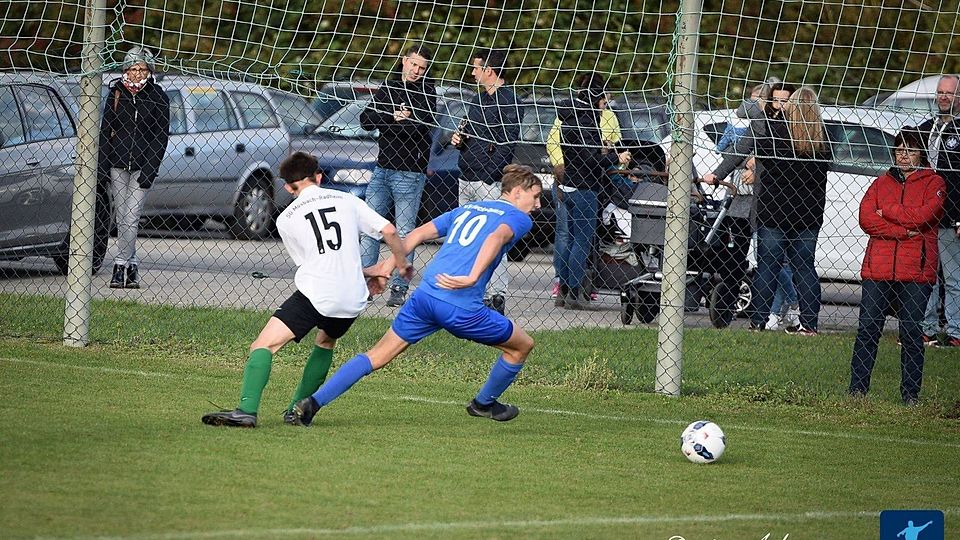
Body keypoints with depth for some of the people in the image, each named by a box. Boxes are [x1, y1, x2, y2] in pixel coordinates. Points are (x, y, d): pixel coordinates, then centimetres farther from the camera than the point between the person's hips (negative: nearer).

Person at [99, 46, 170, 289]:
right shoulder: (116, 93, 5)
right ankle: (131, 267, 11)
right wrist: (102, 164, 1)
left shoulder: (158, 98, -1)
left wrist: (149, 170, -10)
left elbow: (161, 135, -2)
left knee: (131, 218, -10)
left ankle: (120, 265, -8)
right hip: (117, 162, 3)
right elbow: (105, 129, 8)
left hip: (142, 165, -3)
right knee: (122, 218, 4)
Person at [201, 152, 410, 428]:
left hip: (315, 295, -4)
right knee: (325, 343, 32)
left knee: (264, 345, -7)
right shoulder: (347, 200, 14)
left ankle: (247, 411, -27)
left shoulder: (286, 219, 11)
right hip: (353, 299, 4)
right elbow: (389, 231, 8)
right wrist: (401, 263, 27)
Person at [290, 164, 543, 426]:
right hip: (462, 306, -6)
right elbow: (497, 237, -17)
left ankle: (313, 402, -1)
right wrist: (472, 277, -28)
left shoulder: (466, 209, 26)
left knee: (377, 356, 10)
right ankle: (484, 404, 35)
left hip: (424, 294, 6)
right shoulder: (519, 218, 6)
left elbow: (419, 233, 18)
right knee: (522, 346, 18)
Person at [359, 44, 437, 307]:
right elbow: (366, 120, 1)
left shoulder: (427, 92, -3)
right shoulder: (388, 87, 12)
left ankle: (399, 287, 3)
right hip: (382, 168, 5)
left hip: (410, 173, -5)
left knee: (404, 233, -2)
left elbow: (423, 122, -19)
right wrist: (393, 116, -14)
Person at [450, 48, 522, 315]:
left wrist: (488, 175, -22)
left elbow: (507, 144, -18)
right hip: (467, 179, 9)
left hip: (490, 183, -9)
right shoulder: (479, 99, 18)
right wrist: (459, 139, 7)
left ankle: (497, 295, -10)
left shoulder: (507, 101, -11)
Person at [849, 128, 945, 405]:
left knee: (911, 331, -1)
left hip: (916, 270, -3)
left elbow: (923, 215, -12)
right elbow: (865, 218, 1)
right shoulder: (882, 183, 15)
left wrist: (886, 211, -3)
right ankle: (857, 390, 1)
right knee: (868, 328, -2)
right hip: (878, 269, 3)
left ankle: (911, 393, 4)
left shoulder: (933, 183, 6)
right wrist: (903, 230, -11)